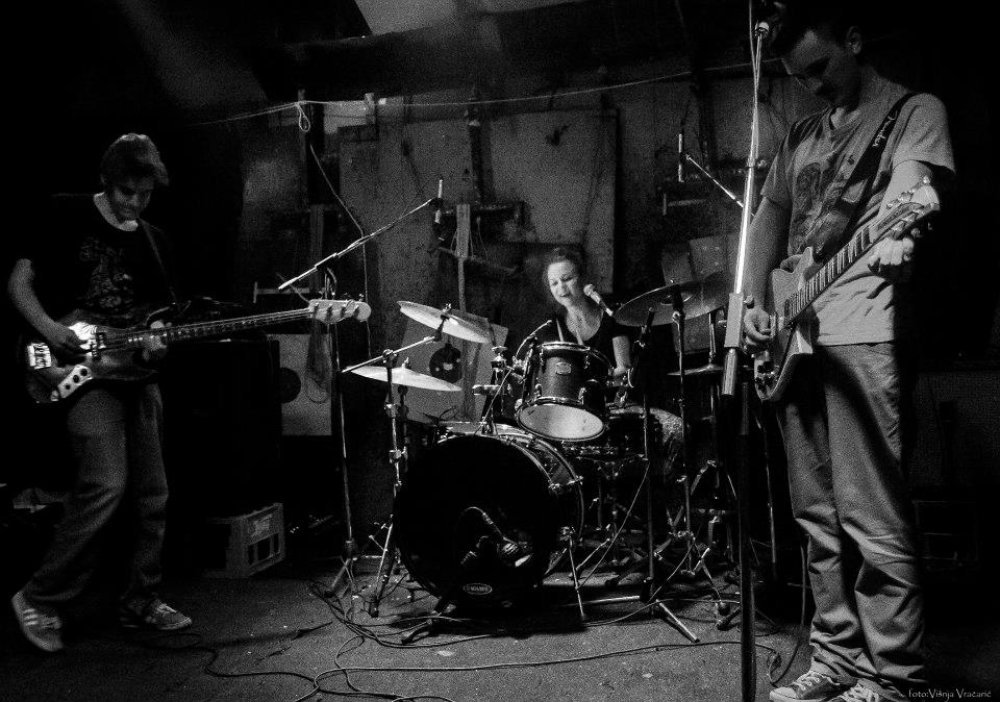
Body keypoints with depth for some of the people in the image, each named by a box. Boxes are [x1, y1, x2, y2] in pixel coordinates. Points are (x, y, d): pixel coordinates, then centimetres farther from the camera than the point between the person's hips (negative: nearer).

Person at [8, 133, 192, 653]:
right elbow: (19, 282, -2)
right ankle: (40, 599, -1)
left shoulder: (153, 240, 13)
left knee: (151, 495, 7)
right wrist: (48, 328, -19)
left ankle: (141, 601, 21)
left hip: (137, 375, 6)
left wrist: (158, 343, -5)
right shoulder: (67, 216, -2)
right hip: (82, 371, -6)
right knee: (105, 485, -18)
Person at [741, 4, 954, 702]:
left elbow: (909, 197, -13)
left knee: (871, 516, -8)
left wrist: (892, 240, -36)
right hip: (794, 337, 7)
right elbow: (767, 220, 21)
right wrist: (754, 304, 5)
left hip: (864, 333, -7)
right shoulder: (802, 135, 23)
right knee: (818, 515, 9)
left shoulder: (916, 111, 5)